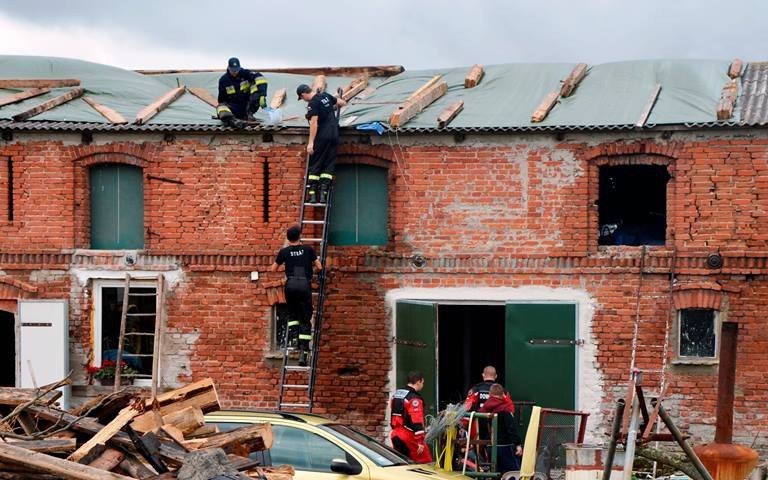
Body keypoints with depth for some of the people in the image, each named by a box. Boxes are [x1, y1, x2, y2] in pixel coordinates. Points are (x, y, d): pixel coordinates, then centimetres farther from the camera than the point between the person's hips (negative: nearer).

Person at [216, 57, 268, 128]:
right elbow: (222, 99, 8)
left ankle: (249, 114, -20)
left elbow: (259, 78, -26)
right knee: (221, 107, -31)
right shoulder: (223, 80, -3)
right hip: (233, 108, 0)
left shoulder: (245, 74, -8)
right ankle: (233, 121, -63)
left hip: (247, 106, 0)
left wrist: (262, 96, -38)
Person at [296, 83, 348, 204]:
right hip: (334, 135, 7)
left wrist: (311, 143, -17)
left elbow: (314, 123, -18)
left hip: (322, 137, -7)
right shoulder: (326, 96, 11)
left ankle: (312, 194, -2)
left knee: (315, 165, 1)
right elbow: (343, 103, 24)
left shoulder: (313, 104, -12)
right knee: (329, 165, 5)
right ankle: (323, 194, -2)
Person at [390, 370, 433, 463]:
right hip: (410, 437, -9)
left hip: (396, 435, 9)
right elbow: (417, 421, -21)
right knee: (425, 463, -3)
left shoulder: (396, 394, 12)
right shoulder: (414, 399, -16)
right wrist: (420, 442, -21)